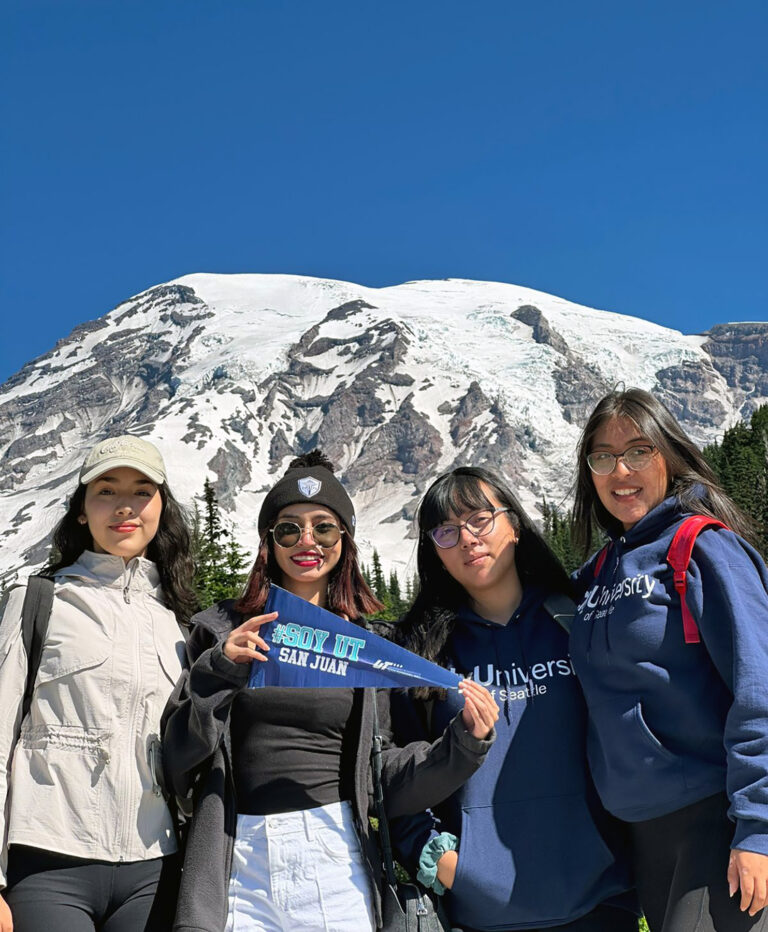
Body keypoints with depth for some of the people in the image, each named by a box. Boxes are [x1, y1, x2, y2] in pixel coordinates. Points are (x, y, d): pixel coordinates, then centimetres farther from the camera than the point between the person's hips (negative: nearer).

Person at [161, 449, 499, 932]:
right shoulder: (222, 630, 6)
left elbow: (382, 776, 8)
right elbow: (178, 759, 1)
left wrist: (464, 742, -6)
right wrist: (217, 670, -13)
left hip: (334, 857, 1)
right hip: (239, 863, 0)